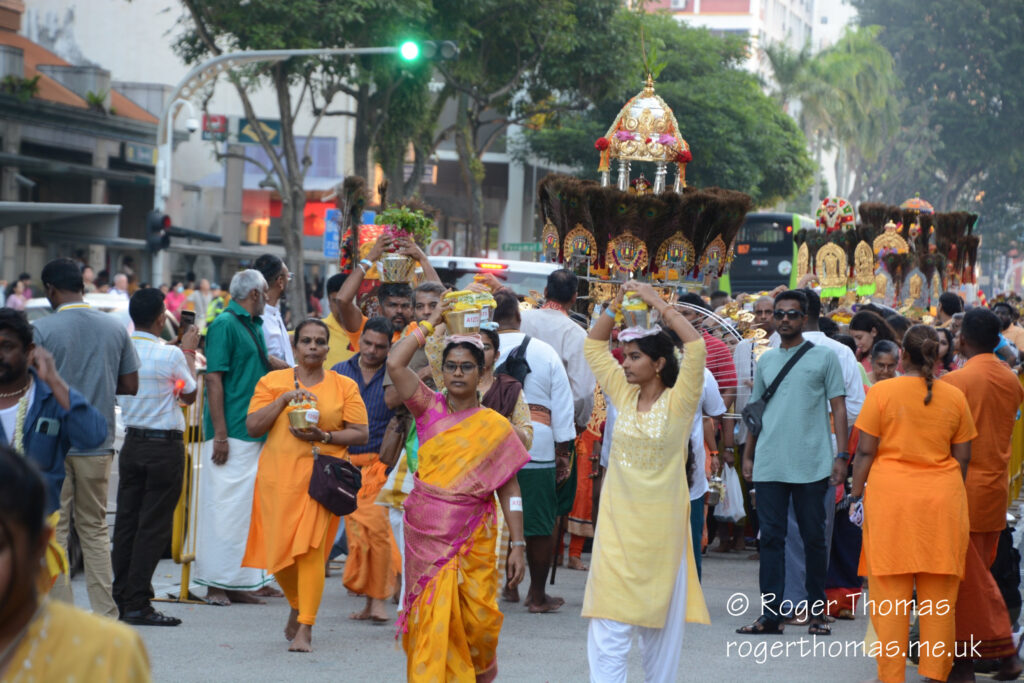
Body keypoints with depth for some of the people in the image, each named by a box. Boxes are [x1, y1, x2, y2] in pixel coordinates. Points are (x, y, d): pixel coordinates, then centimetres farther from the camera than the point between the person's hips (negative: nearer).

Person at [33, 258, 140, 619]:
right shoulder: (116, 328, 4)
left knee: (54, 529, 2)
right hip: (98, 442, 4)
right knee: (95, 529, 13)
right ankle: (105, 614, 10)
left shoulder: (43, 329, -9)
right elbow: (130, 386, 6)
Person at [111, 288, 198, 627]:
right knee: (154, 526, -2)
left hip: (132, 443, 6)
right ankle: (138, 604, -4)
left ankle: (120, 599, 12)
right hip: (165, 446, -6)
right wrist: (189, 351, 13)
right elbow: (190, 395, 2)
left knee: (126, 521, 10)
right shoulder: (170, 355, -15)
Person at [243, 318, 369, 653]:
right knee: (279, 550, 2)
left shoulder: (344, 387, 7)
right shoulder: (271, 382, 9)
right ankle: (298, 605, 32)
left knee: (311, 548, -12)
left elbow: (361, 433, 3)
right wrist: (283, 400, -10)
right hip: (278, 475, 2)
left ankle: (305, 628, -8)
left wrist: (323, 437, -12)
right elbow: (252, 426, 2)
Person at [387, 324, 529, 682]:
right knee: (430, 618, -3)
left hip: (473, 538, -1)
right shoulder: (429, 408, 3)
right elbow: (394, 364, -10)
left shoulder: (495, 427, 1)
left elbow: (510, 490, 1)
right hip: (426, 535, 1)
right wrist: (426, 328, -2)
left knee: (477, 618, -1)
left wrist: (518, 544, -4)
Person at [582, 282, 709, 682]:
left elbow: (696, 347, -20)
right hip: (617, 521, 3)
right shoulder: (623, 395, 6)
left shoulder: (678, 401, -6)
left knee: (660, 619, 10)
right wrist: (617, 305, 2)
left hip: (660, 524, -3)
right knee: (609, 619, -6)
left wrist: (659, 304, -15)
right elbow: (593, 345, 13)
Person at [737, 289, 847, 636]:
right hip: (769, 464, 3)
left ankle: (817, 611, 13)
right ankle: (771, 614, 2)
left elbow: (838, 408, 1)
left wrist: (841, 456, -7)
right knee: (771, 537, 1)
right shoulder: (766, 360, 14)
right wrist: (748, 455, 13)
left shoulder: (824, 357, 3)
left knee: (813, 537, 3)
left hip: (811, 464, -3)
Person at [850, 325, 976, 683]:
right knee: (939, 596, 7)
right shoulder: (955, 397, 4)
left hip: (891, 497, -2)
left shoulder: (881, 392, -5)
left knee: (890, 593, 2)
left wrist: (857, 496, 6)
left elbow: (865, 451, -4)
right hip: (942, 500, 2)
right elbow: (962, 457, 9)